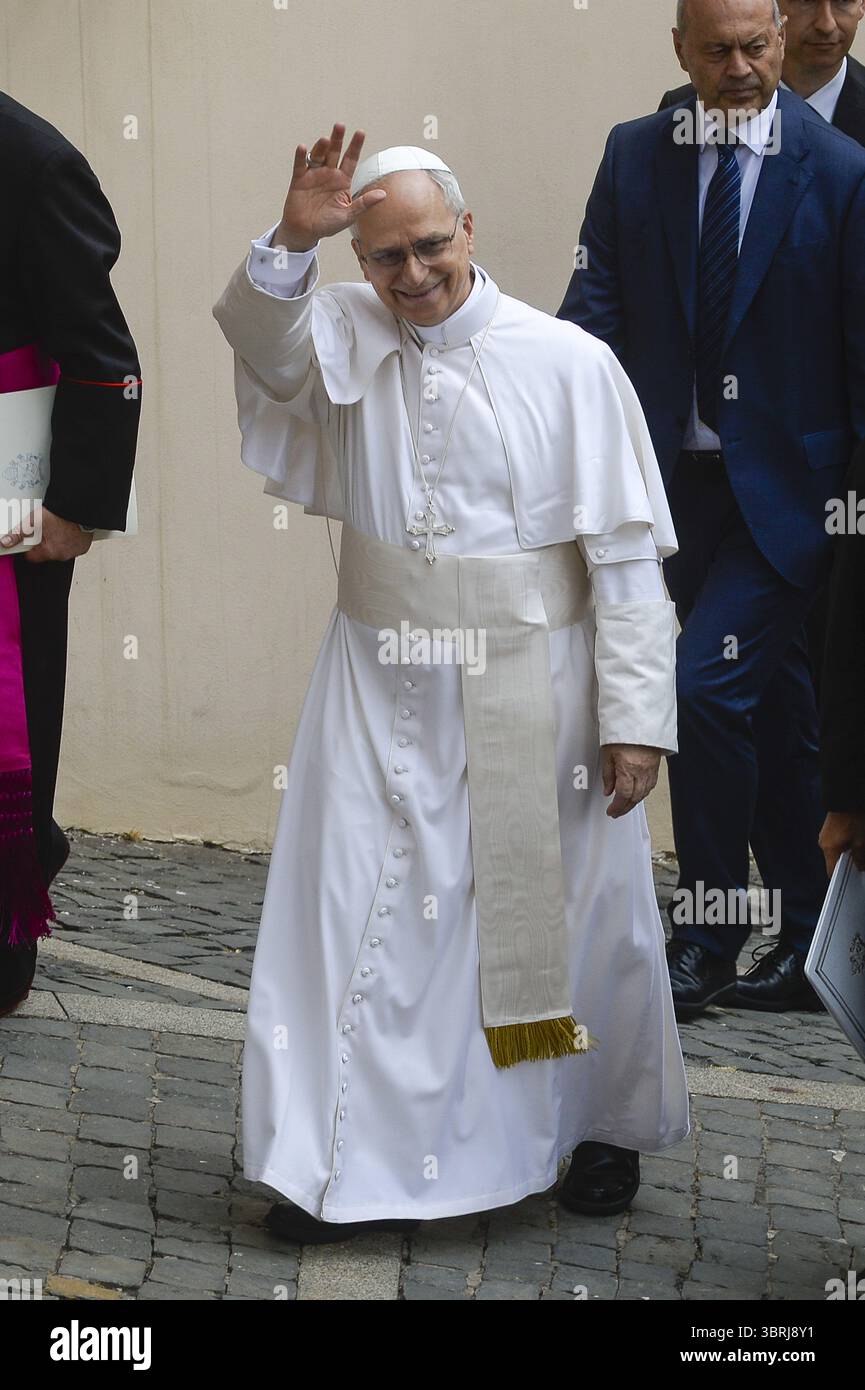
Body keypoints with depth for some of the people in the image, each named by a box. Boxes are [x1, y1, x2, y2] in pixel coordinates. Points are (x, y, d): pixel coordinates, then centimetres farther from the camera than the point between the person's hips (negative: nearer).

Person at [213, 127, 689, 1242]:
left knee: (568, 912, 10)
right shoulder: (345, 338, 2)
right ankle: (350, 1165, 13)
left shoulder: (571, 364, -8)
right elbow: (260, 334, -18)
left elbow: (625, 553, -9)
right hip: (382, 691, 2)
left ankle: (608, 1126, 33)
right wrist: (289, 242, -36)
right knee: (362, 912, 2)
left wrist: (634, 716, -11)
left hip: (534, 695, -2)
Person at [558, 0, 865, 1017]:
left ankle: (704, 942, -2)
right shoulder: (633, 158, 5)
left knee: (705, 681, -17)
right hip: (678, 475, 4)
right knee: (769, 710, 14)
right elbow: (594, 305, -1)